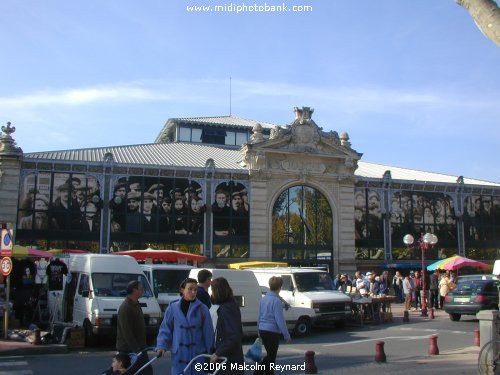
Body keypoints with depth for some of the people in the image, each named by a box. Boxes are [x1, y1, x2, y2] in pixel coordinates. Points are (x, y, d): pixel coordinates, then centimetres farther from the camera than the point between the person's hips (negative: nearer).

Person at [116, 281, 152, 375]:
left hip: (139, 348, 9)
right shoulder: (125, 307, -19)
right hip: (127, 350, -9)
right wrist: (136, 350, -24)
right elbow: (126, 333, -23)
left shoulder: (136, 305, 12)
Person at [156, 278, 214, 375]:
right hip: (179, 355, 0)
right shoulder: (173, 308, -1)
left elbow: (208, 332, 0)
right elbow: (165, 329, 4)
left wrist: (210, 352, -1)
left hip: (198, 354, 0)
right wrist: (161, 346, -8)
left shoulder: (202, 309, -2)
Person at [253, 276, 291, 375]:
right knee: (271, 356, 3)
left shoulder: (264, 299, 7)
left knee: (270, 355, 18)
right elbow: (280, 320, -18)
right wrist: (287, 336, -12)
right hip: (272, 332, -8)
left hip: (262, 330, 8)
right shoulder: (277, 301, -17)